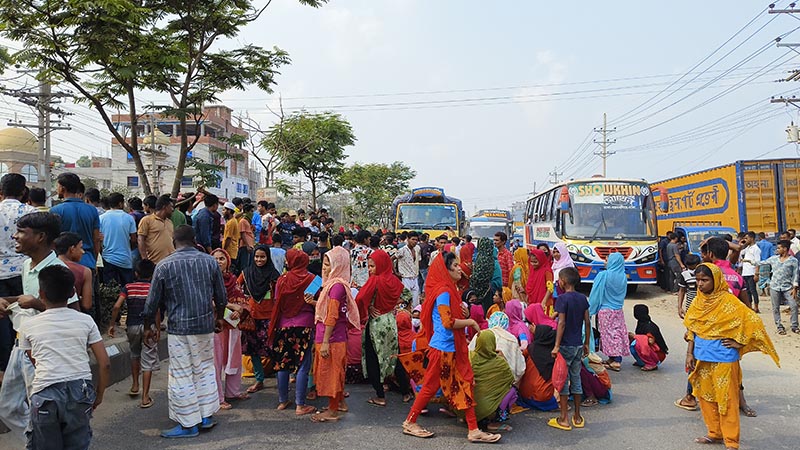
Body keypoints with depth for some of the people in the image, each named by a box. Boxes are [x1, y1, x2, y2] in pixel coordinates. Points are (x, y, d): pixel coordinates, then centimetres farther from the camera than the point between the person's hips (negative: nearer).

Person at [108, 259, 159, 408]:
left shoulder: (128, 287, 2)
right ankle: (145, 397, 2)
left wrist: (112, 324, 2)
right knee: (148, 360, 2)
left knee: (135, 355, 28)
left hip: (132, 326, 3)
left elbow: (116, 306, -8)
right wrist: (158, 328, -7)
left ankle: (135, 386, 35)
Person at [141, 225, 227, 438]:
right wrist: (219, 317, 25)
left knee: (181, 376, 6)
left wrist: (148, 327, 12)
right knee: (205, 368, 17)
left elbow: (152, 301, -2)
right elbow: (221, 296, 8)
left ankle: (188, 424, 14)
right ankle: (207, 416, 24)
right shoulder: (210, 261, 1)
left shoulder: (164, 265, -6)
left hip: (179, 327, -3)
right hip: (206, 325, 3)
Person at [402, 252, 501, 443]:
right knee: (431, 385, 3)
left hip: (453, 347, 9)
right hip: (443, 347, -9)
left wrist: (463, 312, 8)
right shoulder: (443, 292, -18)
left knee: (464, 385, 9)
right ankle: (409, 423, 18)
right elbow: (448, 322, -24)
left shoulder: (448, 290, 11)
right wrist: (471, 322, -12)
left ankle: (473, 430, 14)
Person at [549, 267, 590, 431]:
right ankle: (577, 417, 21)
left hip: (566, 345, -6)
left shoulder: (562, 298, -14)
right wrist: (586, 343, 15)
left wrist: (557, 346, -16)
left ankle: (564, 419, 5)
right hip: (578, 345, 6)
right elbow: (587, 322, 7)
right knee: (576, 379, 14)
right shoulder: (582, 298, 5)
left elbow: (561, 323, -18)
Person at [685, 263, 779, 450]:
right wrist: (690, 353, 4)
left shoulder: (728, 301, -14)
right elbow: (692, 330, 8)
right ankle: (715, 434, 28)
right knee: (705, 396, 14)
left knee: (726, 399, 1)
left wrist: (739, 343, -12)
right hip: (701, 357, 6)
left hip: (723, 359, -6)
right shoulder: (698, 301, 4)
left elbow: (753, 320, -16)